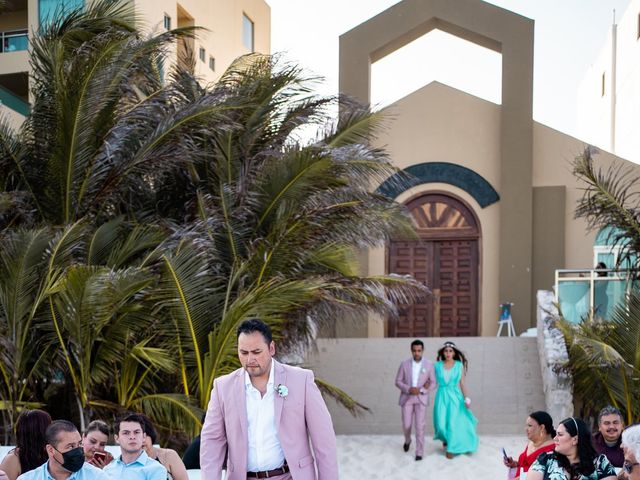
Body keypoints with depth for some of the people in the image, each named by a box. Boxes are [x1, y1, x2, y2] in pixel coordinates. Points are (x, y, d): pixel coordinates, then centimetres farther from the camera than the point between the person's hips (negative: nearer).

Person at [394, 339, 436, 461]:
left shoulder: (429, 365, -5)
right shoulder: (404, 364, -4)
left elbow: (433, 384, -1)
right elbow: (398, 382, -1)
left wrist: (421, 390, -18)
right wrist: (409, 389, -19)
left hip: (421, 398, -1)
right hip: (407, 398, 1)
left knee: (420, 426, -7)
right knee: (406, 425, 5)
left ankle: (419, 452, 4)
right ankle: (407, 440, 39)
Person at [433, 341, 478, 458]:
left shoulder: (459, 365, -1)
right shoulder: (437, 365, 1)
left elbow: (462, 383, 1)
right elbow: (434, 381, 5)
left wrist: (466, 398, -4)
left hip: (454, 396, -1)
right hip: (441, 396, 1)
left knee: (453, 423, -1)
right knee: (441, 423, -3)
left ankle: (451, 449, 16)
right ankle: (445, 439, 30)